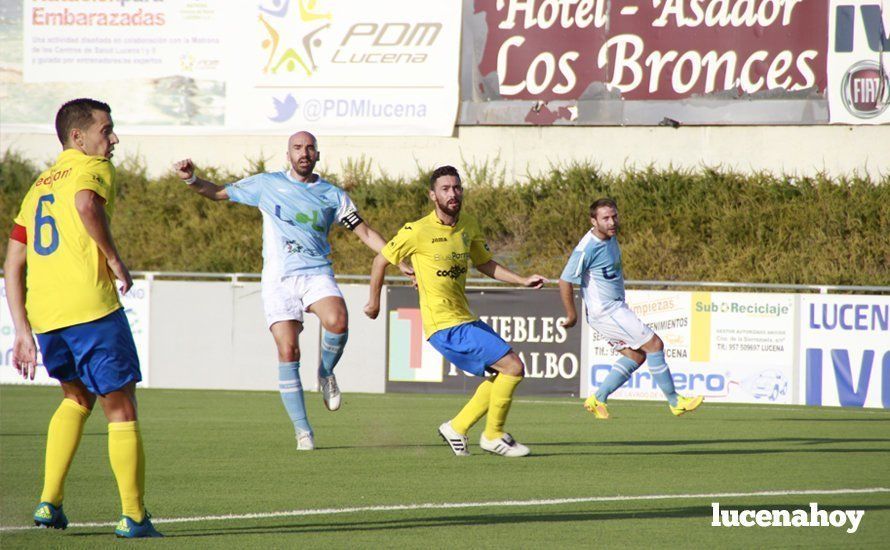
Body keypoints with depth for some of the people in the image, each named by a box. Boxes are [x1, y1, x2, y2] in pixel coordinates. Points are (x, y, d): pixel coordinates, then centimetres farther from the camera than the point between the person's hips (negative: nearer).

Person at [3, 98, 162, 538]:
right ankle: (133, 517, 2)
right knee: (120, 409, 3)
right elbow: (86, 204, -23)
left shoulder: (38, 187, 24)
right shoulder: (92, 168, 3)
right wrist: (114, 258, -12)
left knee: (77, 399, 26)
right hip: (91, 307, -7)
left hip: (43, 317, 7)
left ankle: (50, 502, 15)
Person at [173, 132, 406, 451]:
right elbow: (219, 193, 18)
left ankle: (326, 374, 1)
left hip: (316, 273, 0)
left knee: (337, 321, -30)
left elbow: (365, 232, 13)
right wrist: (192, 180, -1)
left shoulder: (332, 195, 12)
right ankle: (302, 430, -2)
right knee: (288, 352, -12)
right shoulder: (267, 184, 11)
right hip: (278, 278, 0)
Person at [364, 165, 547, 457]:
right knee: (513, 367, -13)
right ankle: (494, 436, 2)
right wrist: (374, 301, 6)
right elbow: (380, 261, -2)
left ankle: (457, 427, 22)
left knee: (504, 373, 13)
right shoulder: (418, 231, -14)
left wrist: (522, 280, 7)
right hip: (445, 326, -8)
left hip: (466, 320, 8)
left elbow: (485, 263, 19)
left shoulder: (468, 225, 6)